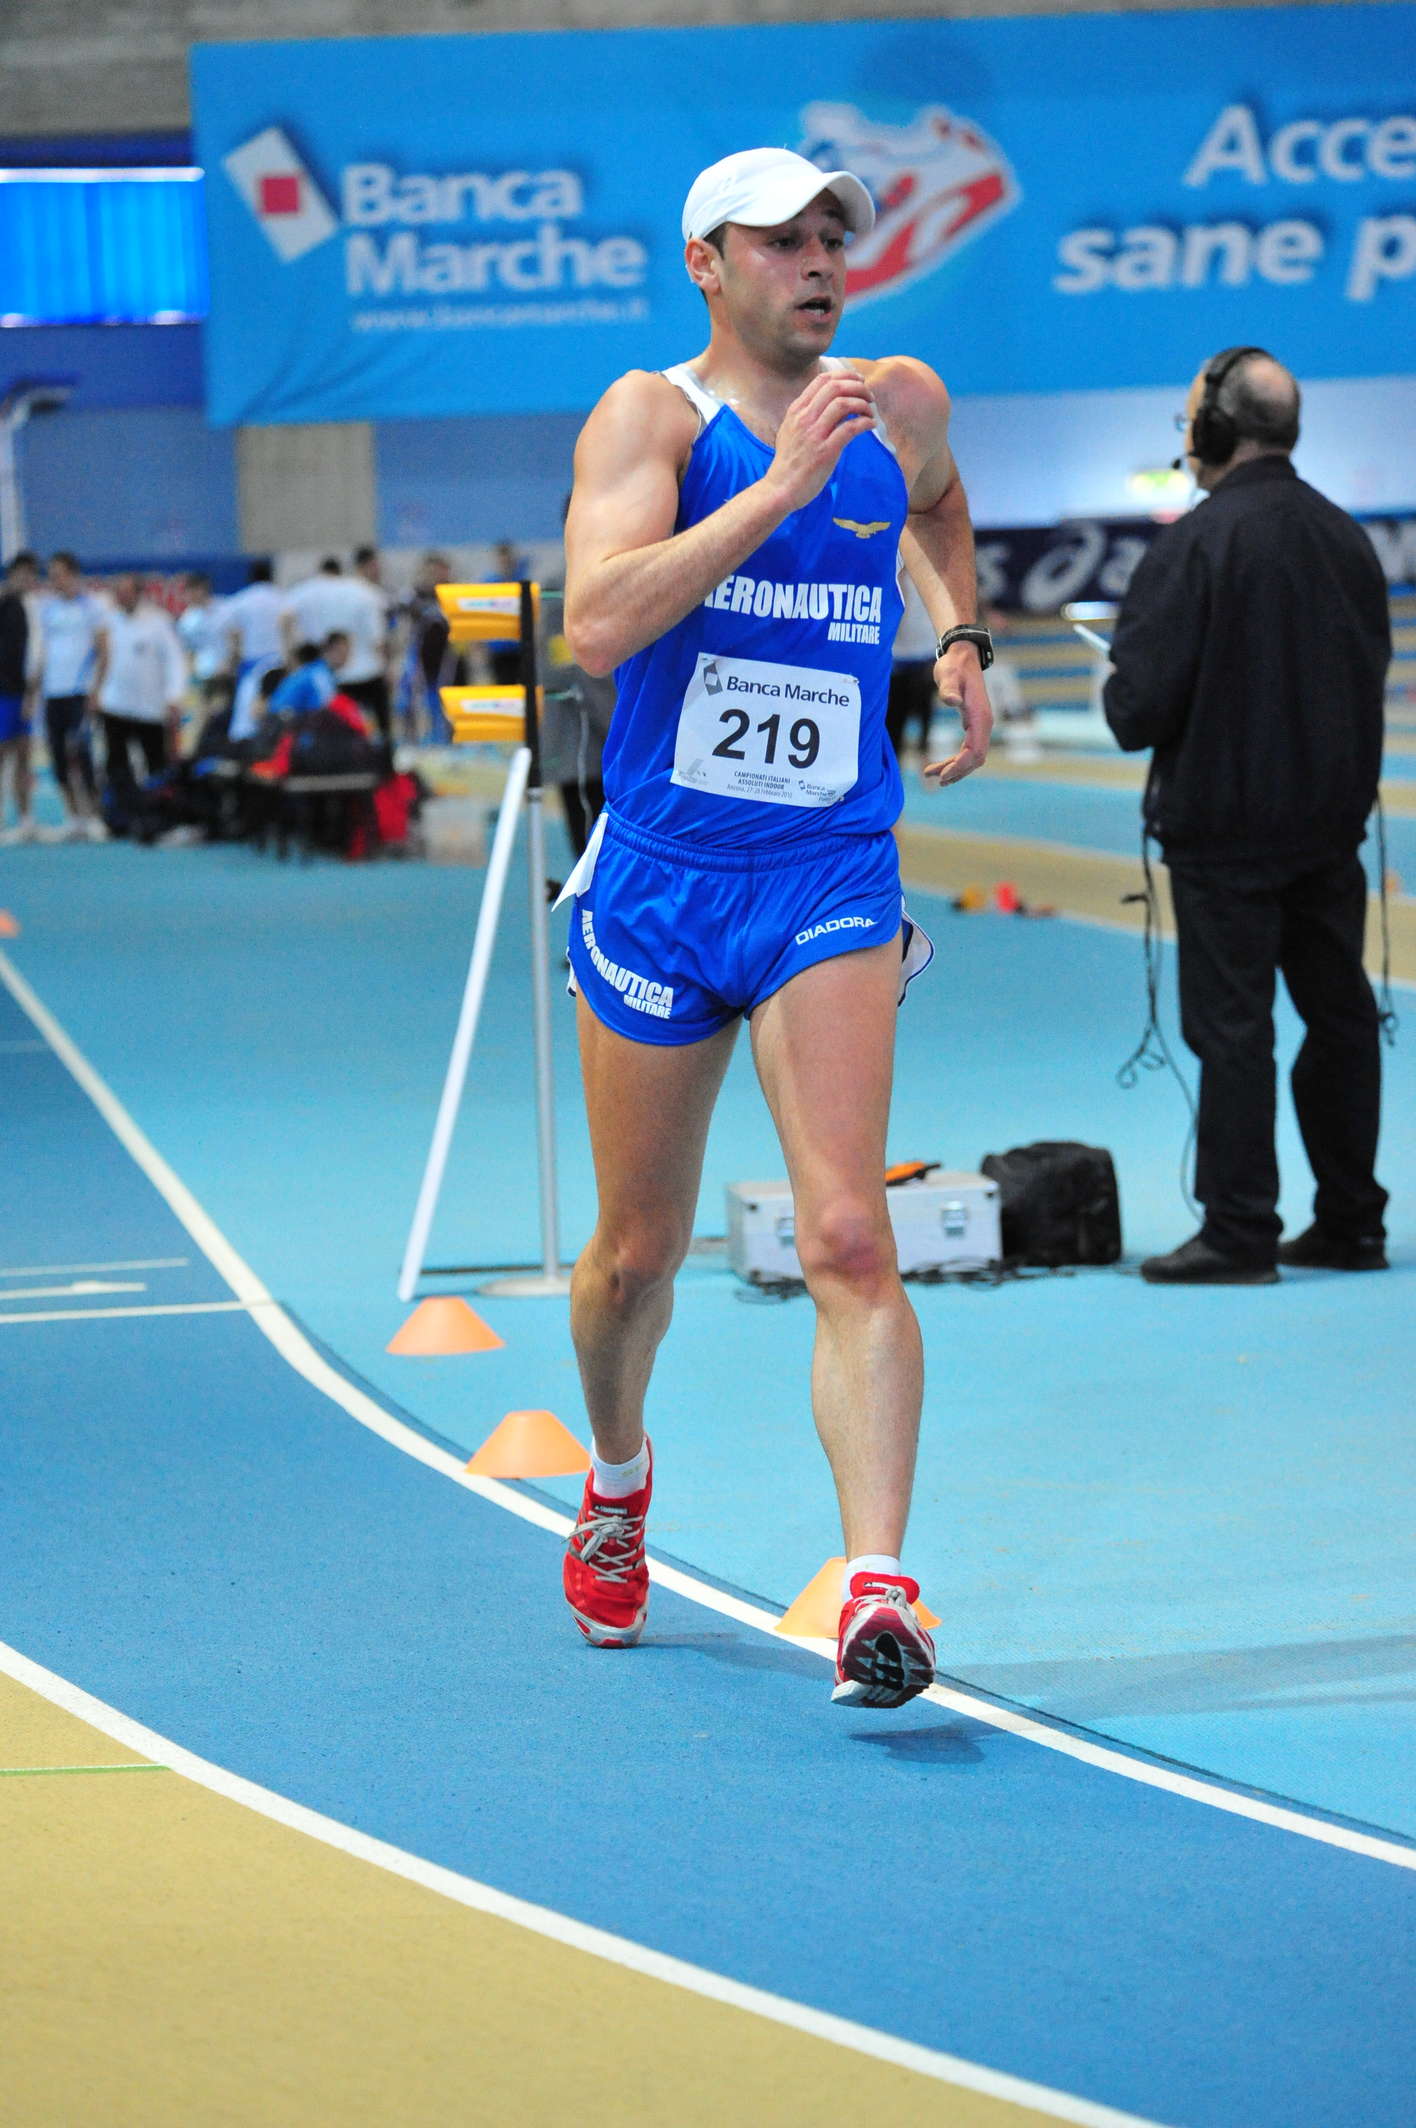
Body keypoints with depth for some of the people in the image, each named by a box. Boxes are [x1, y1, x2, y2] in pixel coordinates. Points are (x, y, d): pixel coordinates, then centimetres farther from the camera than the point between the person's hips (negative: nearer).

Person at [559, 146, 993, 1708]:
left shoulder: (901, 403, 5)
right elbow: (596, 626, -26)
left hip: (830, 883, 1)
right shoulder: (651, 418, -8)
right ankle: (617, 1480, 43)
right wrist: (783, 484, -29)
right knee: (637, 1255, 13)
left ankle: (875, 1593, -23)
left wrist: (958, 633, 15)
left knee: (848, 1241, -16)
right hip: (658, 880, -1)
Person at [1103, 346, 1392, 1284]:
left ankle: (1240, 1233, -2)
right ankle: (1350, 1223, 17)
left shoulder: (1197, 544, -15)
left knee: (1232, 1024, -3)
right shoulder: (1346, 537, 7)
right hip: (1332, 820, 7)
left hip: (1225, 827, -6)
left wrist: (1125, 693, 5)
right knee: (1340, 1015, 12)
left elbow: (1141, 704, -17)